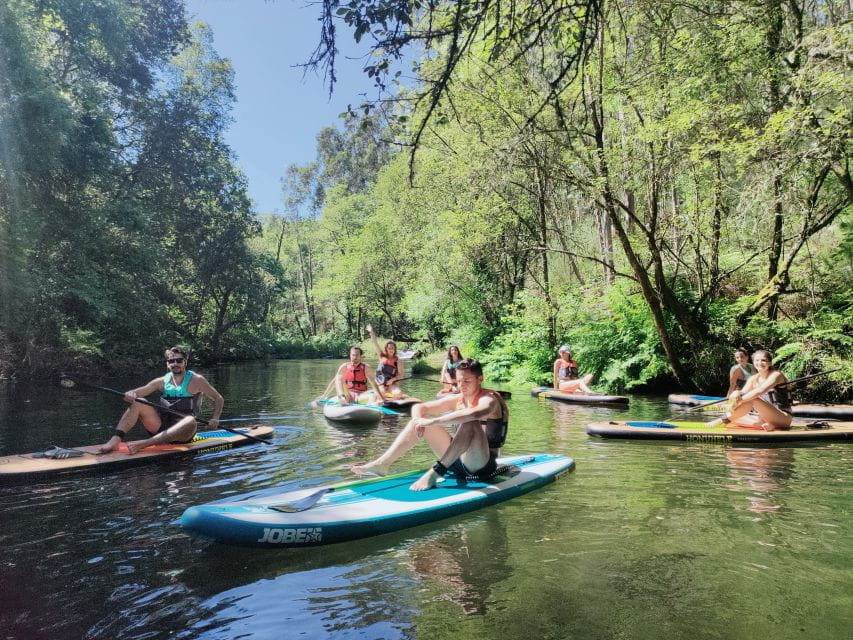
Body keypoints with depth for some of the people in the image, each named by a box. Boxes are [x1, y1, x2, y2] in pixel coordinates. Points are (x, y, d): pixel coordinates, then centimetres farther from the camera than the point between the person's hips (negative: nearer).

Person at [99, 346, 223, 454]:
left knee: (190, 421, -38)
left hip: (182, 433, -3)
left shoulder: (195, 380, 0)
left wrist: (215, 419, -13)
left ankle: (144, 444, -44)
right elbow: (138, 392, -2)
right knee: (137, 403, -13)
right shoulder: (162, 381, 10)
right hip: (160, 427, 4)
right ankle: (115, 440, -30)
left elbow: (219, 399, 3)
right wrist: (131, 394, -26)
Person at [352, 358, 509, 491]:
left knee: (470, 423, -35)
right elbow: (419, 407, 7)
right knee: (420, 420, -1)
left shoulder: (490, 399, -13)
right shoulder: (457, 400, 8)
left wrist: (433, 421, -38)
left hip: (482, 466, -7)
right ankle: (382, 463, -10)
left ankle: (435, 473, -35)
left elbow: (474, 413, -39)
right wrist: (419, 420, -17)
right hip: (457, 460, 7)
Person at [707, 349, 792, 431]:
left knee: (753, 399, -31)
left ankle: (723, 420, -27)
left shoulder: (776, 375, -9)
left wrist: (741, 400, -37)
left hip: (784, 417, -7)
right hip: (765, 417, 7)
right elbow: (743, 392, -8)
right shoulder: (754, 379, 10)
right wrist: (737, 393, -32)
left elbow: (760, 391, -28)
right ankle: (767, 425, -24)